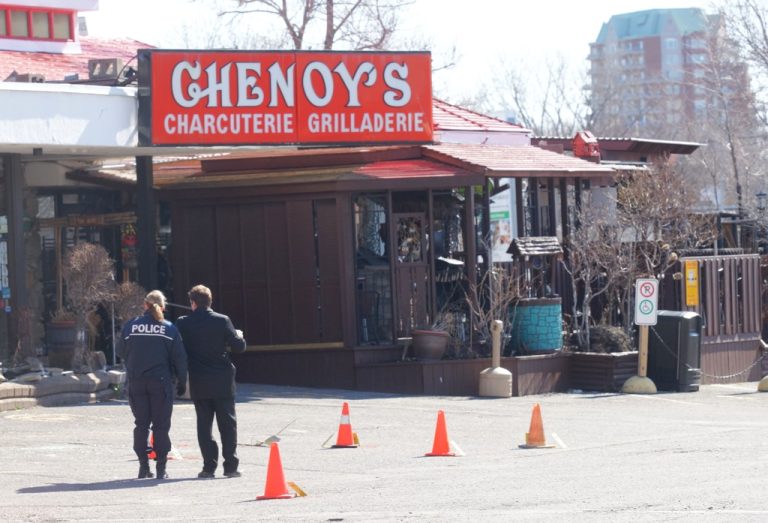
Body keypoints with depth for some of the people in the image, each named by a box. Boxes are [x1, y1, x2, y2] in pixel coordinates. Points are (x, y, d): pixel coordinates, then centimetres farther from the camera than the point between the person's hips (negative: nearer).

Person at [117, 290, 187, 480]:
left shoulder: (130, 326, 0)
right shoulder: (169, 328, -3)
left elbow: (121, 351, 8)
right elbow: (179, 357, -2)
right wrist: (182, 382, 6)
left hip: (136, 381, 2)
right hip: (161, 382, -2)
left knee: (141, 424, 10)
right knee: (161, 425, 4)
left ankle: (143, 466, 7)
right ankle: (161, 469, 1)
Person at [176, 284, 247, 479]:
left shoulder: (183, 324, -4)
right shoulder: (222, 321, -7)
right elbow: (239, 346, -6)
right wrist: (239, 336, 16)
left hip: (198, 383, 1)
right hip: (222, 382, -1)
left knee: (204, 424, 7)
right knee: (227, 423, 6)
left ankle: (209, 466, 2)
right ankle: (230, 466, 3)